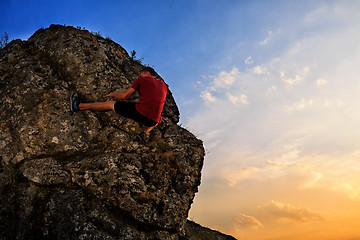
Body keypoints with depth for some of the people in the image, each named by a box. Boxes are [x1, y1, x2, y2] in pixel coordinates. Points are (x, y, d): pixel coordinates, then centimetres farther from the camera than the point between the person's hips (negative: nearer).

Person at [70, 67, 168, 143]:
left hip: (140, 111, -3)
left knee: (110, 104, 19)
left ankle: (78, 106, 28)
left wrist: (114, 94, 29)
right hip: (152, 120, 3)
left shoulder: (141, 79, 9)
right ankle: (145, 132, 13)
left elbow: (124, 96, 9)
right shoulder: (163, 85, 21)